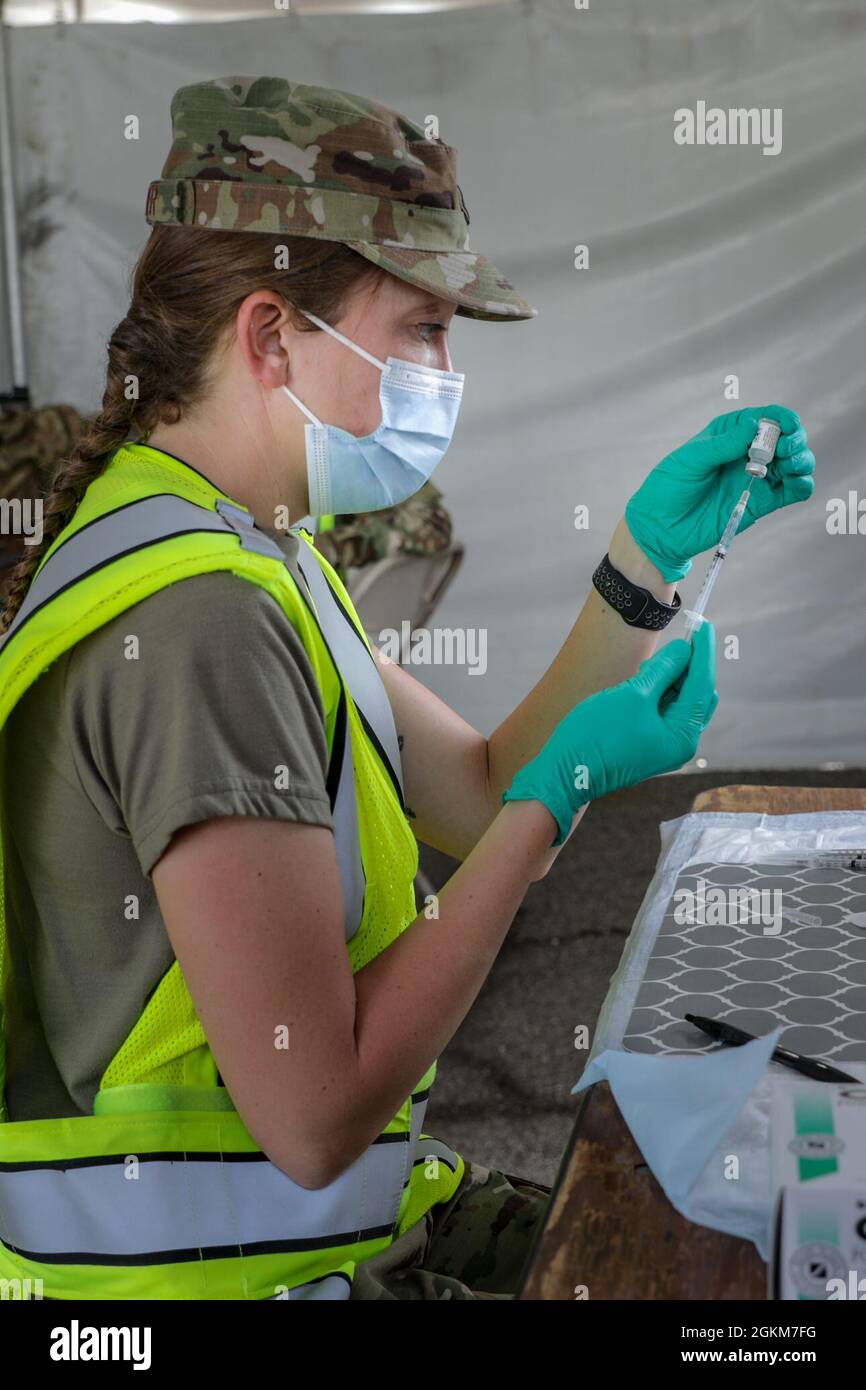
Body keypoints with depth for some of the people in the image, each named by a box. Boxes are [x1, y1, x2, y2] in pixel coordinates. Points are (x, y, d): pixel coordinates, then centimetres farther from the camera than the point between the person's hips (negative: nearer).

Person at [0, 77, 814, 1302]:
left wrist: (651, 555, 3)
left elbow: (482, 798, 11)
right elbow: (314, 1117, -27)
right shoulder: (198, 617, -26)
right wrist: (565, 789, -19)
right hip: (223, 1263, -9)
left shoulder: (249, 556, 7)